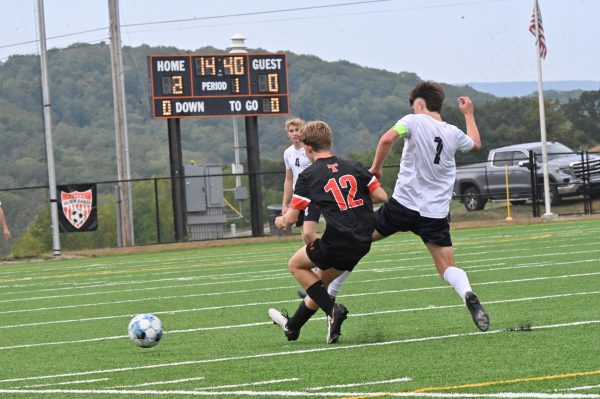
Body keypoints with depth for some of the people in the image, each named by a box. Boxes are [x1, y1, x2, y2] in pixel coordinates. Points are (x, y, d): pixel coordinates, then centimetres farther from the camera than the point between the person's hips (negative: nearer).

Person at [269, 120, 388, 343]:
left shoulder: (308, 176, -5)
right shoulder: (354, 168, 7)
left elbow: (291, 218, -2)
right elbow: (381, 196, 5)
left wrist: (281, 222, 22)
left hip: (335, 242, -6)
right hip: (361, 244, 6)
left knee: (296, 265, 20)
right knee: (321, 280, 26)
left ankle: (333, 310, 5)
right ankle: (292, 327, 42)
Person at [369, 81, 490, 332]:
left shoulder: (414, 121, -5)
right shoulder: (453, 134, 8)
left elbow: (387, 139, -22)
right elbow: (476, 144, 31)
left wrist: (376, 167, -8)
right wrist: (469, 114, 43)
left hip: (403, 205, -3)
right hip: (436, 214, 3)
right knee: (448, 268, 5)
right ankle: (468, 296, -26)